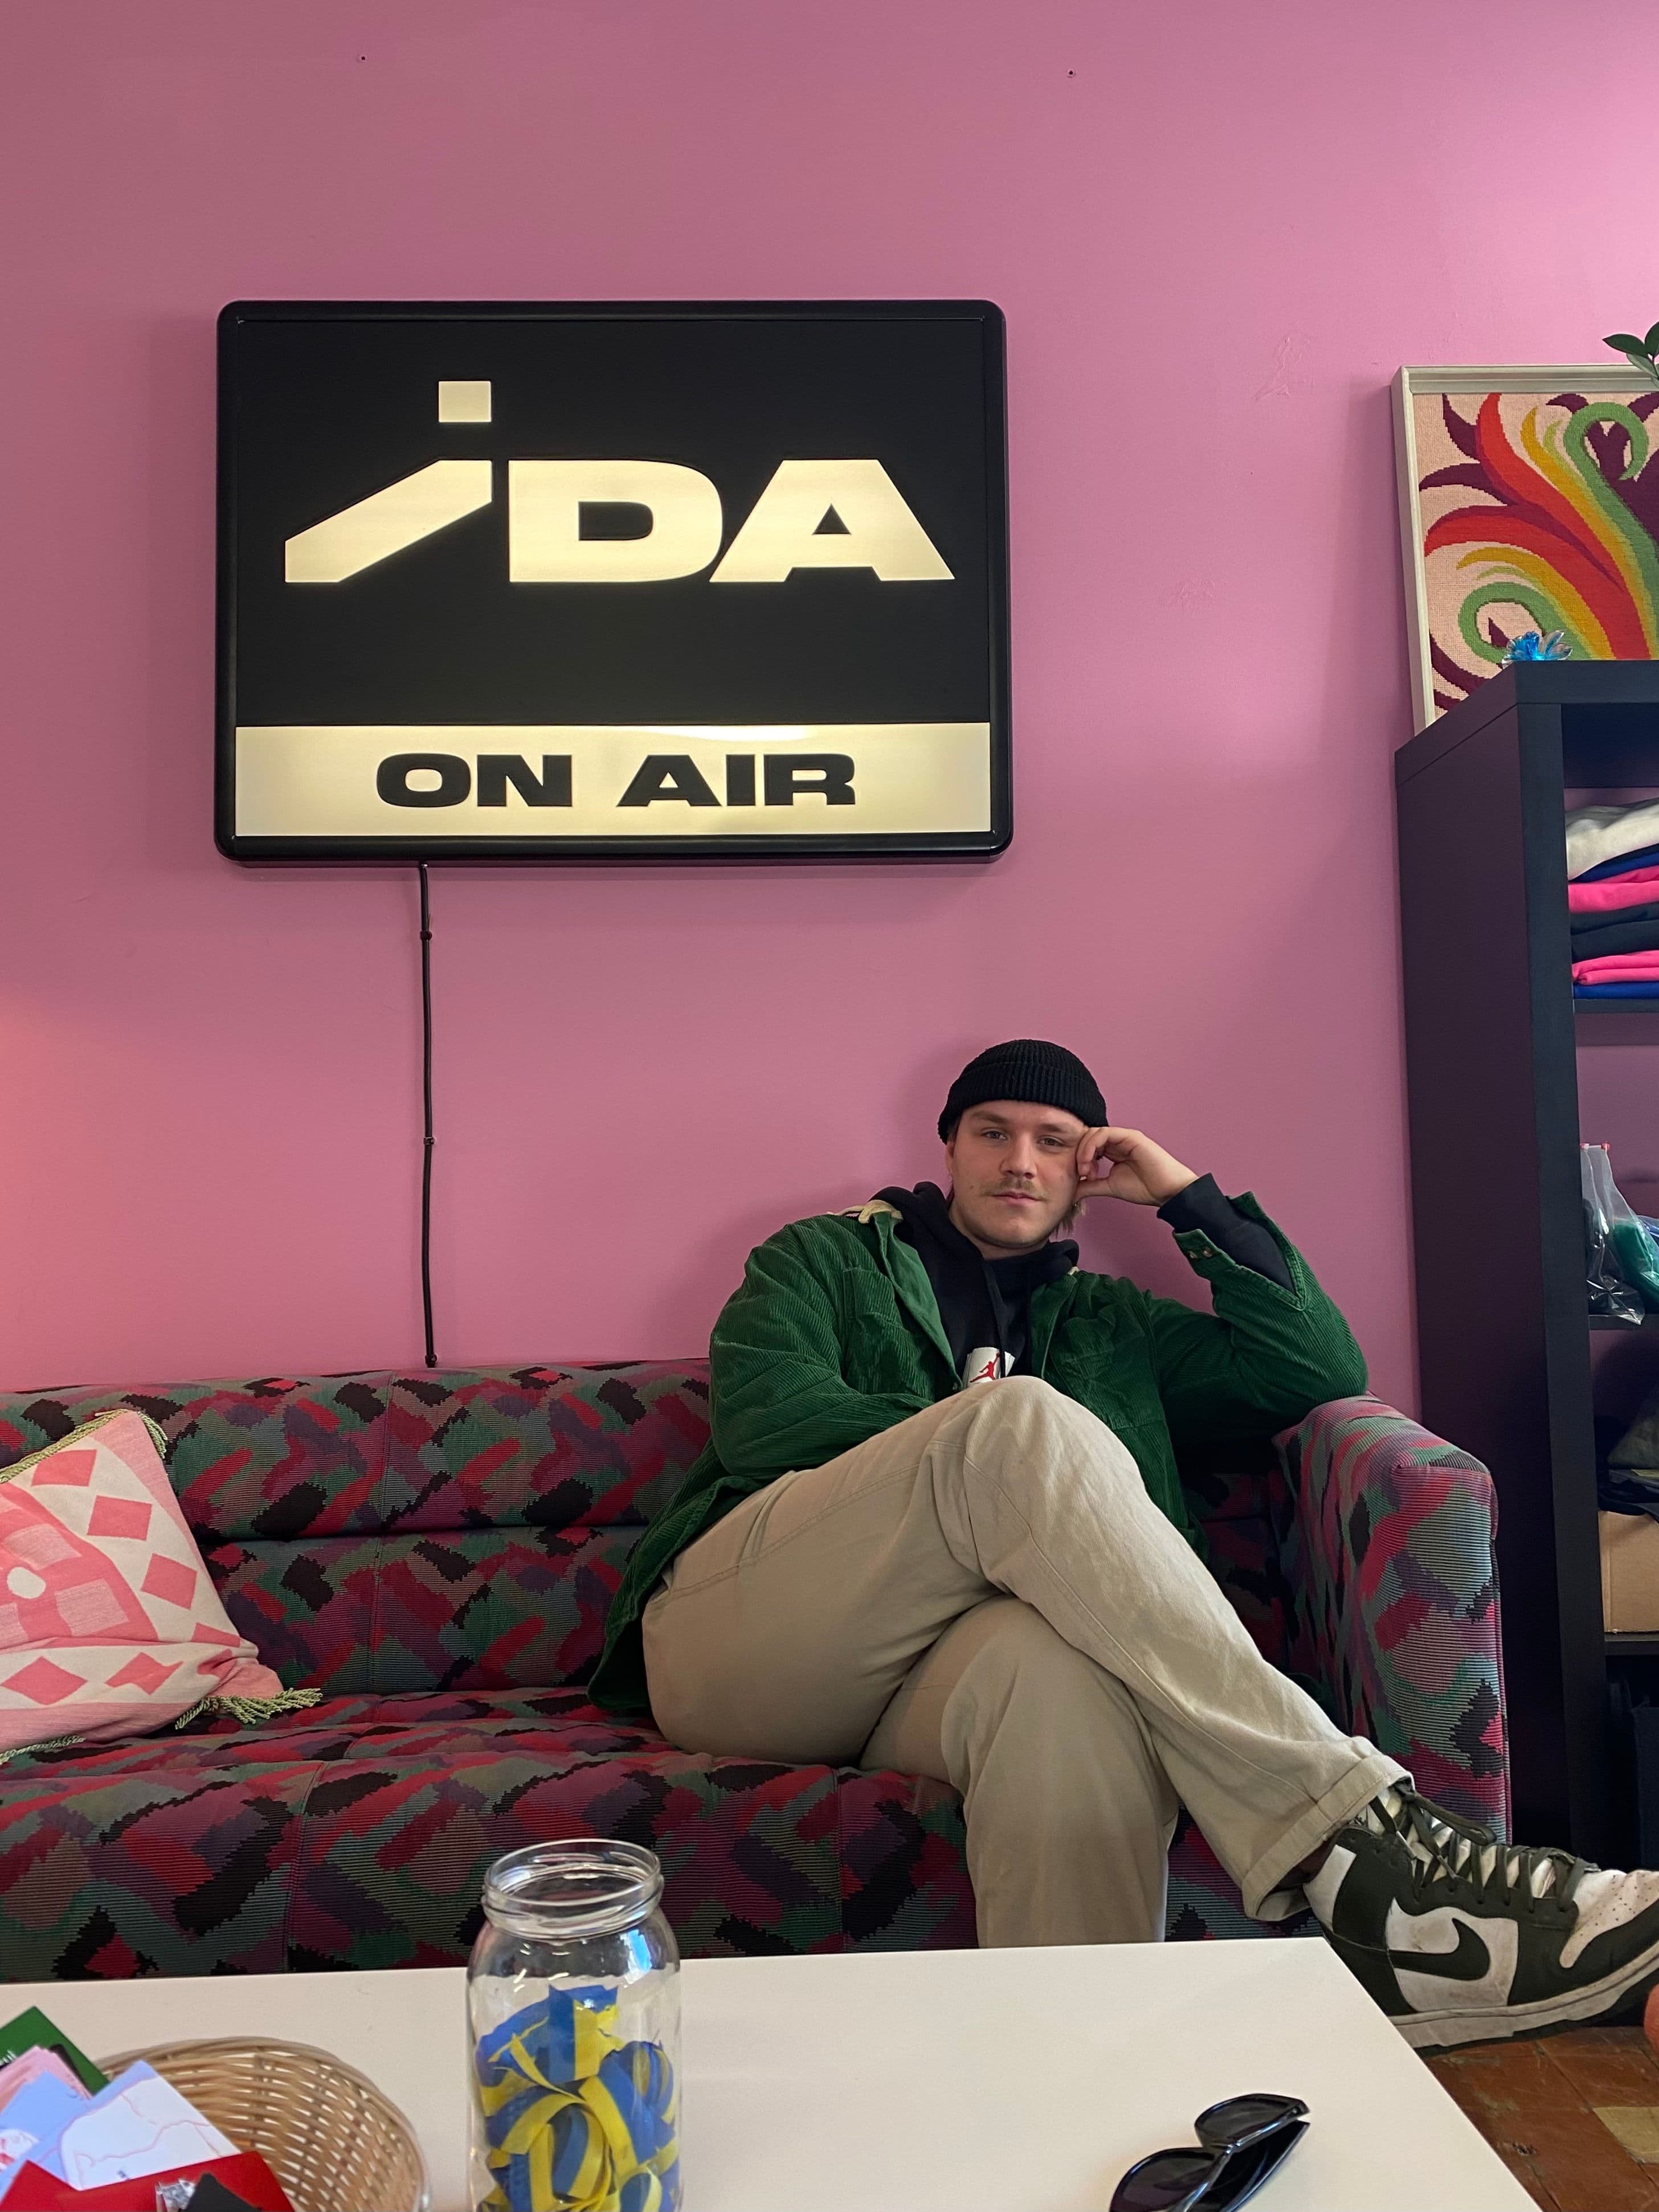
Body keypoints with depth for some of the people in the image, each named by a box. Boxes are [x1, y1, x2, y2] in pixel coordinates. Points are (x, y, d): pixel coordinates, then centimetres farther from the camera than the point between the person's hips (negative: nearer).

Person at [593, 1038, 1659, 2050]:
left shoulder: (1108, 1325, 30)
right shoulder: (825, 1260, 21)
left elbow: (1324, 1372, 19)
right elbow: (763, 1419, 0)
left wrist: (1192, 1197, 17)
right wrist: (998, 1448, -6)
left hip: (943, 1674, 2)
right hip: (732, 1643, -1)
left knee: (1061, 1668, -41)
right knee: (1021, 1418, -32)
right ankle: (1352, 1840, -39)